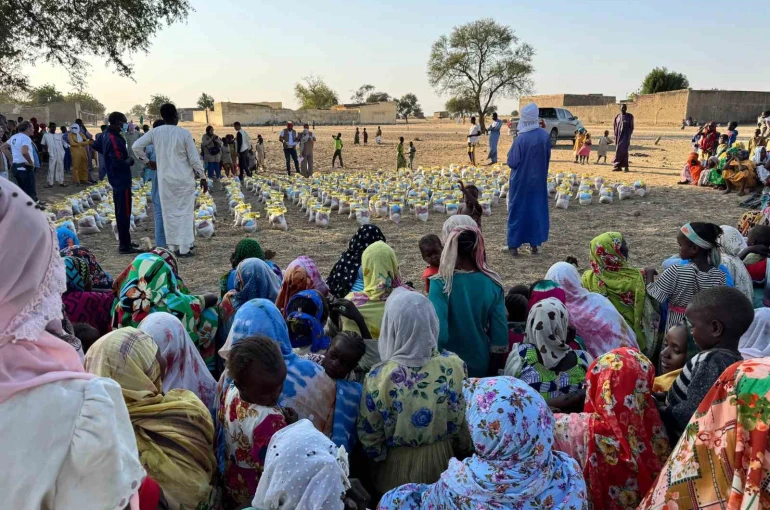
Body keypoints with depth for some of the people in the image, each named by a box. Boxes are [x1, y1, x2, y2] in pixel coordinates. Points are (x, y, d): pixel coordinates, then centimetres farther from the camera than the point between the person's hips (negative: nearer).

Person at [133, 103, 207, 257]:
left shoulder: (155, 132, -1)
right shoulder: (184, 133, -10)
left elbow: (136, 146, 0)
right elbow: (194, 159, -9)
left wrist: (147, 161, 15)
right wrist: (203, 178, 1)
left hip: (165, 178, 3)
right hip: (184, 179, -3)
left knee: (169, 212, 10)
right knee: (185, 212, 4)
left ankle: (172, 247, 14)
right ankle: (184, 248, 2)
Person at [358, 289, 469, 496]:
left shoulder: (379, 376, -29)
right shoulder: (454, 365, -22)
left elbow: (368, 432, -15)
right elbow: (465, 417, -7)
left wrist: (379, 457, 5)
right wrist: (461, 448, 11)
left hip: (398, 464, -2)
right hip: (442, 458, 2)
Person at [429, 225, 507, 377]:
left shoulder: (441, 284, -19)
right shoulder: (492, 283, -8)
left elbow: (438, 333, -24)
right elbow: (500, 332, -6)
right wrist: (493, 372, 6)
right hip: (481, 367, 3)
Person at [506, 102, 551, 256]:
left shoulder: (520, 139, -21)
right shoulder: (545, 135, -5)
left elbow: (512, 162, -14)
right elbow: (547, 157, 7)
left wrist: (511, 151, 3)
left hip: (521, 181, -4)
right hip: (539, 180, 4)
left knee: (518, 210, 5)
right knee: (537, 209, 14)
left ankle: (514, 245, 9)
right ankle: (535, 243, 19)